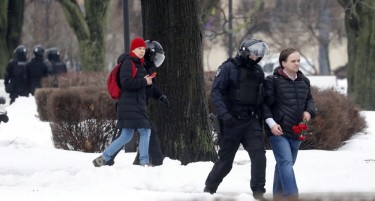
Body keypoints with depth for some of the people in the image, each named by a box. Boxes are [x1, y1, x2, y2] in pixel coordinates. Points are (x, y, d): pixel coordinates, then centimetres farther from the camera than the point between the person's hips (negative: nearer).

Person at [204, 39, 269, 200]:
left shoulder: (258, 72, 11)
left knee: (259, 155, -13)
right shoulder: (228, 67, -7)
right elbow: (216, 92, -14)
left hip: (251, 122, 4)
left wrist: (260, 120, 14)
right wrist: (224, 114, -25)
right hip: (231, 122, -4)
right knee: (226, 160, 4)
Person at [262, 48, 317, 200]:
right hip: (278, 130, -7)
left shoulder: (304, 81, 10)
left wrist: (309, 111, 1)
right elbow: (264, 103, -8)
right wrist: (271, 123, -16)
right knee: (286, 162, -17)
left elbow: (309, 100, 22)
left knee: (285, 163, 15)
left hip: (295, 130, 7)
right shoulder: (272, 81, -9)